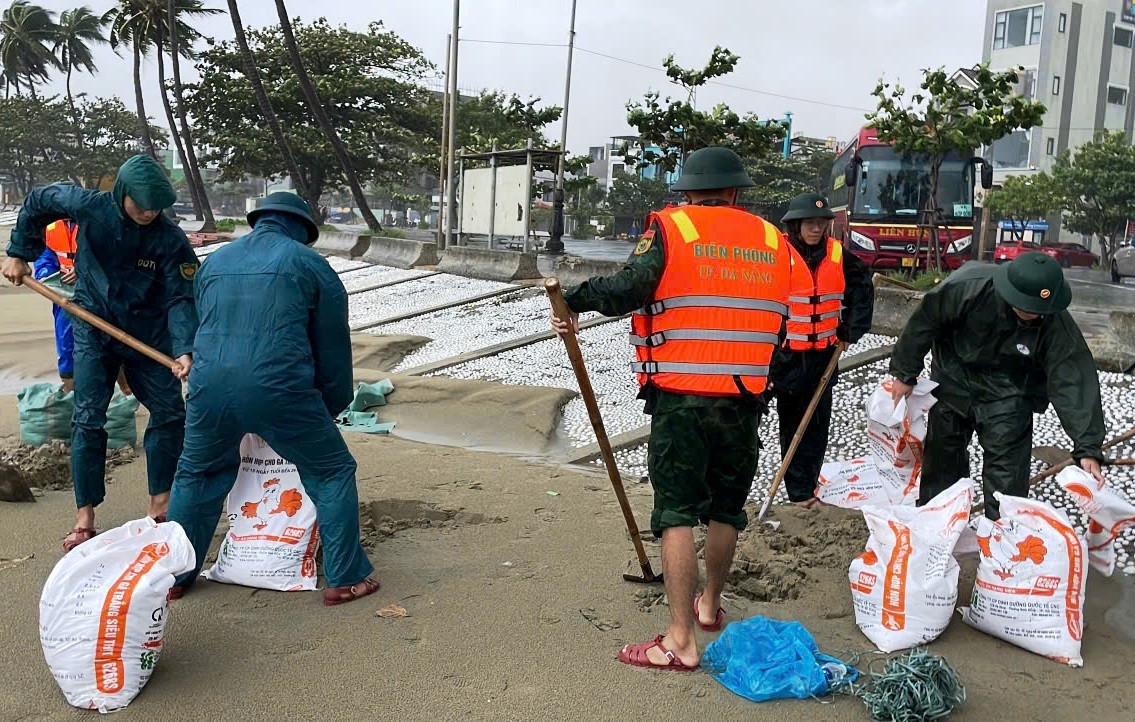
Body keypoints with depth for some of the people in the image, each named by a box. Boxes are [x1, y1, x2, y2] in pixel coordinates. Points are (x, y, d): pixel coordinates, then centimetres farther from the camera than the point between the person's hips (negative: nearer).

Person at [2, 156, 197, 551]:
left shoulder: (170, 239, -17)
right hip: (94, 331, 0)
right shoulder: (89, 207, -14)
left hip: (149, 334, 1)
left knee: (170, 413, 0)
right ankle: (84, 519, 5)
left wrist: (184, 350, -35)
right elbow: (36, 202, 5)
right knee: (87, 419, -3)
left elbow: (180, 300, -21)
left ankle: (159, 506, 15)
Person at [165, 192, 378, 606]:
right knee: (332, 475, 13)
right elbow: (333, 344, 11)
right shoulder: (309, 264, 9)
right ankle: (345, 579, 15)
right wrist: (333, 407, 24)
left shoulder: (215, 262, 23)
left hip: (209, 387, 5)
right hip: (279, 389, -4)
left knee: (195, 476, 28)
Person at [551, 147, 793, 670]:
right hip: (747, 399, 5)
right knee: (727, 507, 19)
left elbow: (626, 290, -17)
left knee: (677, 511, 1)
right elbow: (780, 324, 14)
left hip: (681, 398, -4)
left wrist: (575, 302, -1)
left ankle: (680, 641, 0)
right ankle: (710, 605, 40)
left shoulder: (670, 227, -3)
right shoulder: (772, 240, 11)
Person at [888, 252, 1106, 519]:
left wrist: (1088, 449, -31)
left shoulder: (1057, 324, -29)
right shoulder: (970, 285, -32)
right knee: (942, 454, 15)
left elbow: (1074, 383, -26)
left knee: (1006, 474, -8)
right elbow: (925, 322, -17)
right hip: (954, 381, 1)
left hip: (1008, 394, -1)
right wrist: (904, 374, -8)